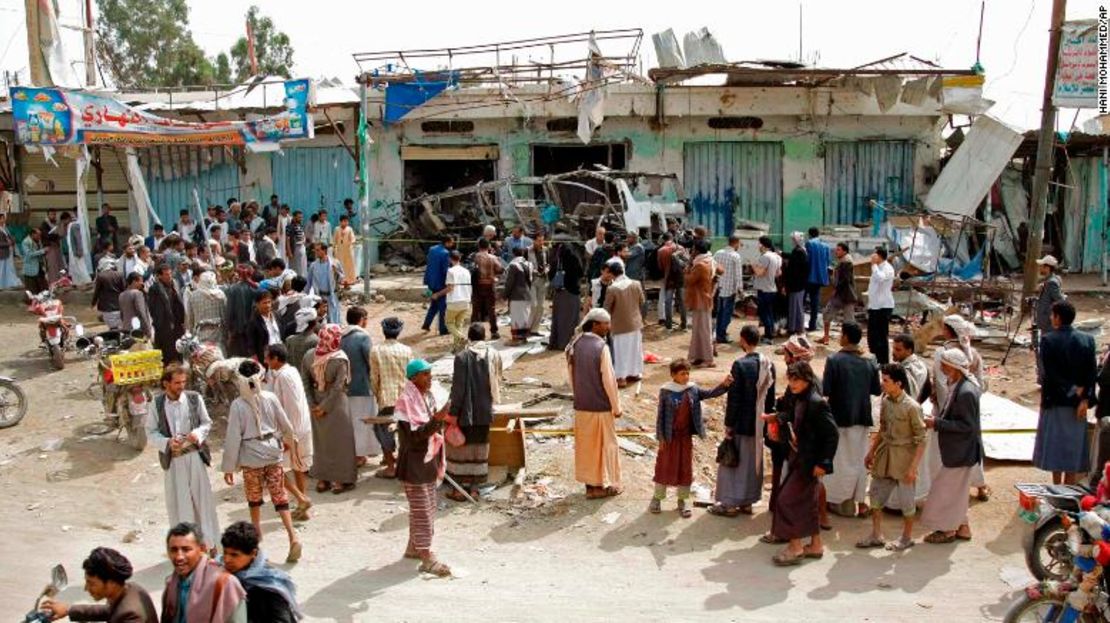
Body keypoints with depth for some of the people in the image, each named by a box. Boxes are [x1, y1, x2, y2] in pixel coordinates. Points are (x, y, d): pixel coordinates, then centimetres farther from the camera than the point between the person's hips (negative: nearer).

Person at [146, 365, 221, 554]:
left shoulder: (194, 398, -4)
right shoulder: (157, 404, -4)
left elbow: (207, 423, 5)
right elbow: (151, 432, 2)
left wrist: (198, 433, -15)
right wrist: (167, 442, -15)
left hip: (195, 455, 0)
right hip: (172, 459, 0)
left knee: (202, 498, 5)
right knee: (178, 502, 8)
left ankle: (209, 542, 18)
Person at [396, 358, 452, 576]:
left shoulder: (428, 396, 8)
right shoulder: (406, 400, -18)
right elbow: (413, 435, -24)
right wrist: (436, 420, -33)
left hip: (428, 462, 9)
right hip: (414, 464, -9)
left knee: (426, 507, 17)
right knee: (422, 510, -4)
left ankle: (414, 547, 32)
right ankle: (426, 557, 1)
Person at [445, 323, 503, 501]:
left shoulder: (462, 357, -13)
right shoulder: (494, 355, 0)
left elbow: (458, 387, -14)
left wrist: (453, 412, -8)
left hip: (466, 412, -4)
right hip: (485, 411, 4)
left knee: (460, 446, 7)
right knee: (480, 447, 12)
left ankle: (459, 489, 10)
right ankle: (474, 487, 17)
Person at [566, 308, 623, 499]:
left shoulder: (574, 346, 0)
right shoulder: (601, 347, -18)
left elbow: (571, 375, 8)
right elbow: (609, 380, -17)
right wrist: (616, 406, -8)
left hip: (581, 406, 6)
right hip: (601, 406, -6)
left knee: (585, 444, 15)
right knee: (605, 444, 9)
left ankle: (589, 482, 24)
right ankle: (603, 484, 18)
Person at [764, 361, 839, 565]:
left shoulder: (816, 403, -20)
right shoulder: (798, 400, 5)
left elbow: (832, 434, -20)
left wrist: (823, 463, -20)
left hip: (809, 462, -9)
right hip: (798, 458, 9)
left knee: (787, 500, -5)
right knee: (807, 502, 16)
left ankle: (795, 548, 5)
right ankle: (816, 545, 28)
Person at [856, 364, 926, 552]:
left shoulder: (912, 407, -19)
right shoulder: (885, 401, 1)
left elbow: (921, 440, -16)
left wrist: (913, 467, -18)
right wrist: (871, 452, 14)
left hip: (904, 456, -7)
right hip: (885, 453, 7)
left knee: (906, 499, 7)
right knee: (876, 494, 11)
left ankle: (907, 537, 26)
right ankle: (876, 535, 24)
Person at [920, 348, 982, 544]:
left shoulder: (966, 392, -26)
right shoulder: (957, 386, 4)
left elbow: (966, 425, -24)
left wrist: (937, 423, -23)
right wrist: (937, 420, 2)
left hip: (960, 451, -10)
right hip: (956, 449, 10)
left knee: (946, 489, 3)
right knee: (956, 489, 20)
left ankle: (947, 530, 16)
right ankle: (962, 527, 31)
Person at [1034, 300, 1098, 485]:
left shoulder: (1047, 340, -13)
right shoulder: (1087, 340, -2)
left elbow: (1049, 373, -17)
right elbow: (1092, 373, -6)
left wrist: (1073, 390, -10)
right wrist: (1085, 399, -8)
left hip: (1055, 400, -3)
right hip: (1078, 402, 3)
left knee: (1056, 446, 8)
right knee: (1073, 447, 11)